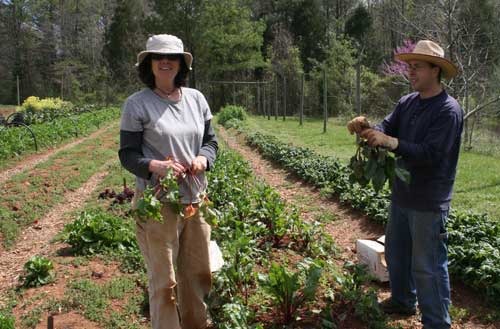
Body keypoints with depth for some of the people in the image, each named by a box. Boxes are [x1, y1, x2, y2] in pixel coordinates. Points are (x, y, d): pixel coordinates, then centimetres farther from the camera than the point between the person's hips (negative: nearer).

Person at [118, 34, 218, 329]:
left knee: (198, 273, 17)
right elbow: (127, 155, -6)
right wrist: (155, 166, -26)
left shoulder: (196, 98, 6)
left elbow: (211, 141, 11)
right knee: (164, 280, 3)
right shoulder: (137, 104, -7)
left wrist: (203, 159, -11)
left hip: (196, 199, 5)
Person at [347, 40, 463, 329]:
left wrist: (391, 142, -34)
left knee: (428, 266, 1)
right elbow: (386, 129, -2)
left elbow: (431, 154, -25)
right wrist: (367, 127, -23)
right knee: (396, 253, 21)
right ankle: (403, 301, 42)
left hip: (429, 203, -8)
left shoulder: (448, 110, -17)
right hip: (402, 195, 8)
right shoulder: (407, 102, 7)